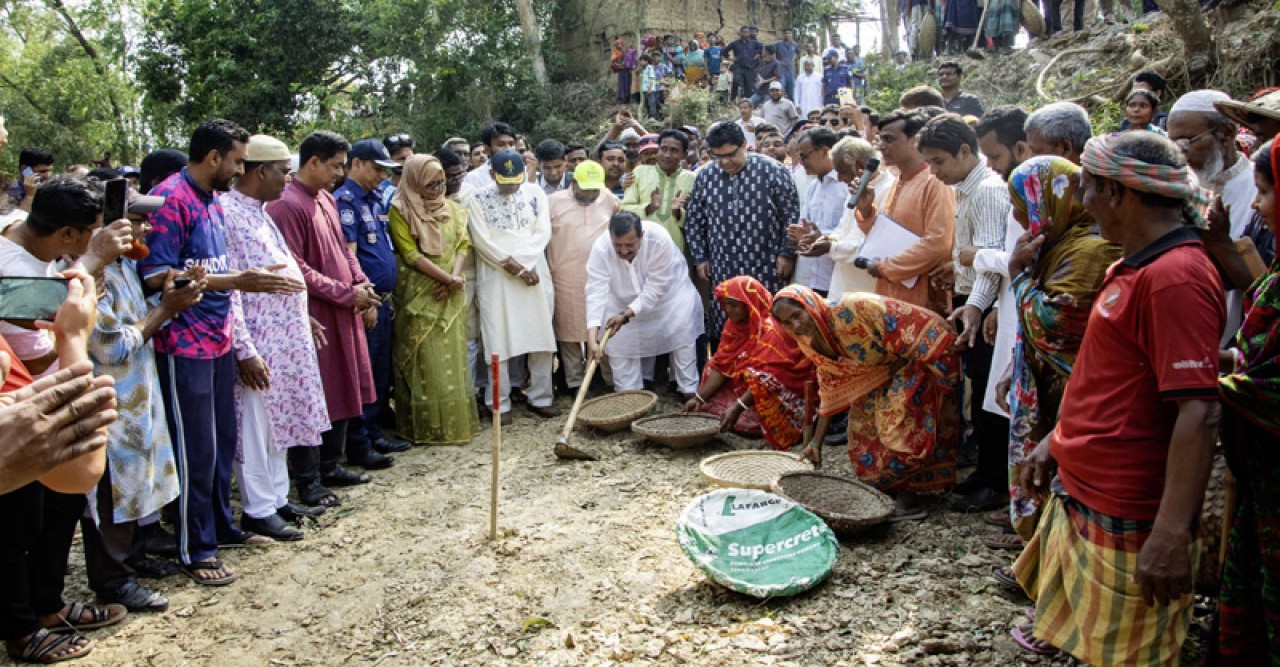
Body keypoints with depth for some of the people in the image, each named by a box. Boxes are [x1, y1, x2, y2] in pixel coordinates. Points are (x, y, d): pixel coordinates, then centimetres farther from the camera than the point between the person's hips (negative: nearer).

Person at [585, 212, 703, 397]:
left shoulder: (660, 239, -37)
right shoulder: (600, 248, -32)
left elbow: (656, 288, -31)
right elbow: (596, 292, -36)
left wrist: (626, 315, -36)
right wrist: (592, 339, -45)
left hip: (669, 289, -1)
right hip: (623, 298, 2)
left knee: (683, 334, -7)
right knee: (619, 341, -4)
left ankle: (690, 391, 8)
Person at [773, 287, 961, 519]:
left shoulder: (848, 309, -29)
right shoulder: (815, 344, -2)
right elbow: (830, 392, 6)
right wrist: (816, 442, 6)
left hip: (919, 358, -8)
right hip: (881, 373, 8)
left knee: (903, 425, -15)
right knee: (864, 425, 5)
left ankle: (907, 499, -5)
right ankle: (887, 490, 18)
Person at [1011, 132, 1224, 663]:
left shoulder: (1175, 277, -21)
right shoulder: (1136, 267, 12)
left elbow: (1198, 414, -26)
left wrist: (1172, 535, -27)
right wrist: (1056, 442, 21)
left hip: (1124, 520, -9)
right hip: (1079, 495, 9)